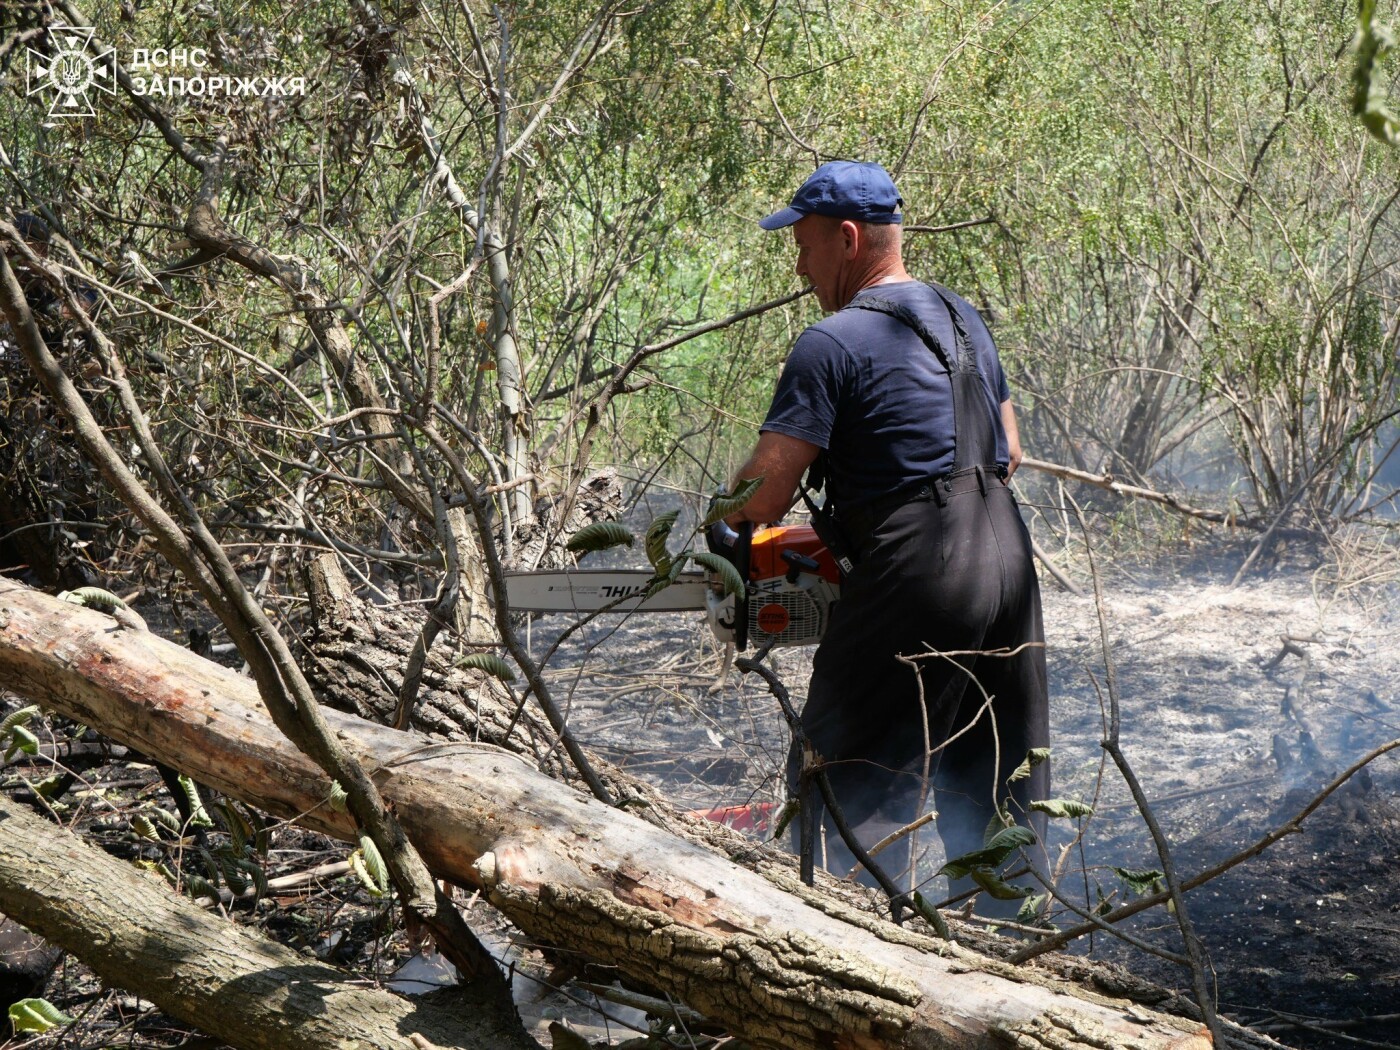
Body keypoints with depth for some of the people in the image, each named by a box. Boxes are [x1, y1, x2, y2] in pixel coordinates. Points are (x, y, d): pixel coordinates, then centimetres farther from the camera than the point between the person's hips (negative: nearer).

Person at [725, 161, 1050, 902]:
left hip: (912, 589, -8)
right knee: (994, 785, 17)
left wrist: (718, 524, 5)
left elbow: (764, 495, -15)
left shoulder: (833, 345, -10)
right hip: (1007, 561, 8)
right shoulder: (963, 319, 16)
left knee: (850, 788, 1)